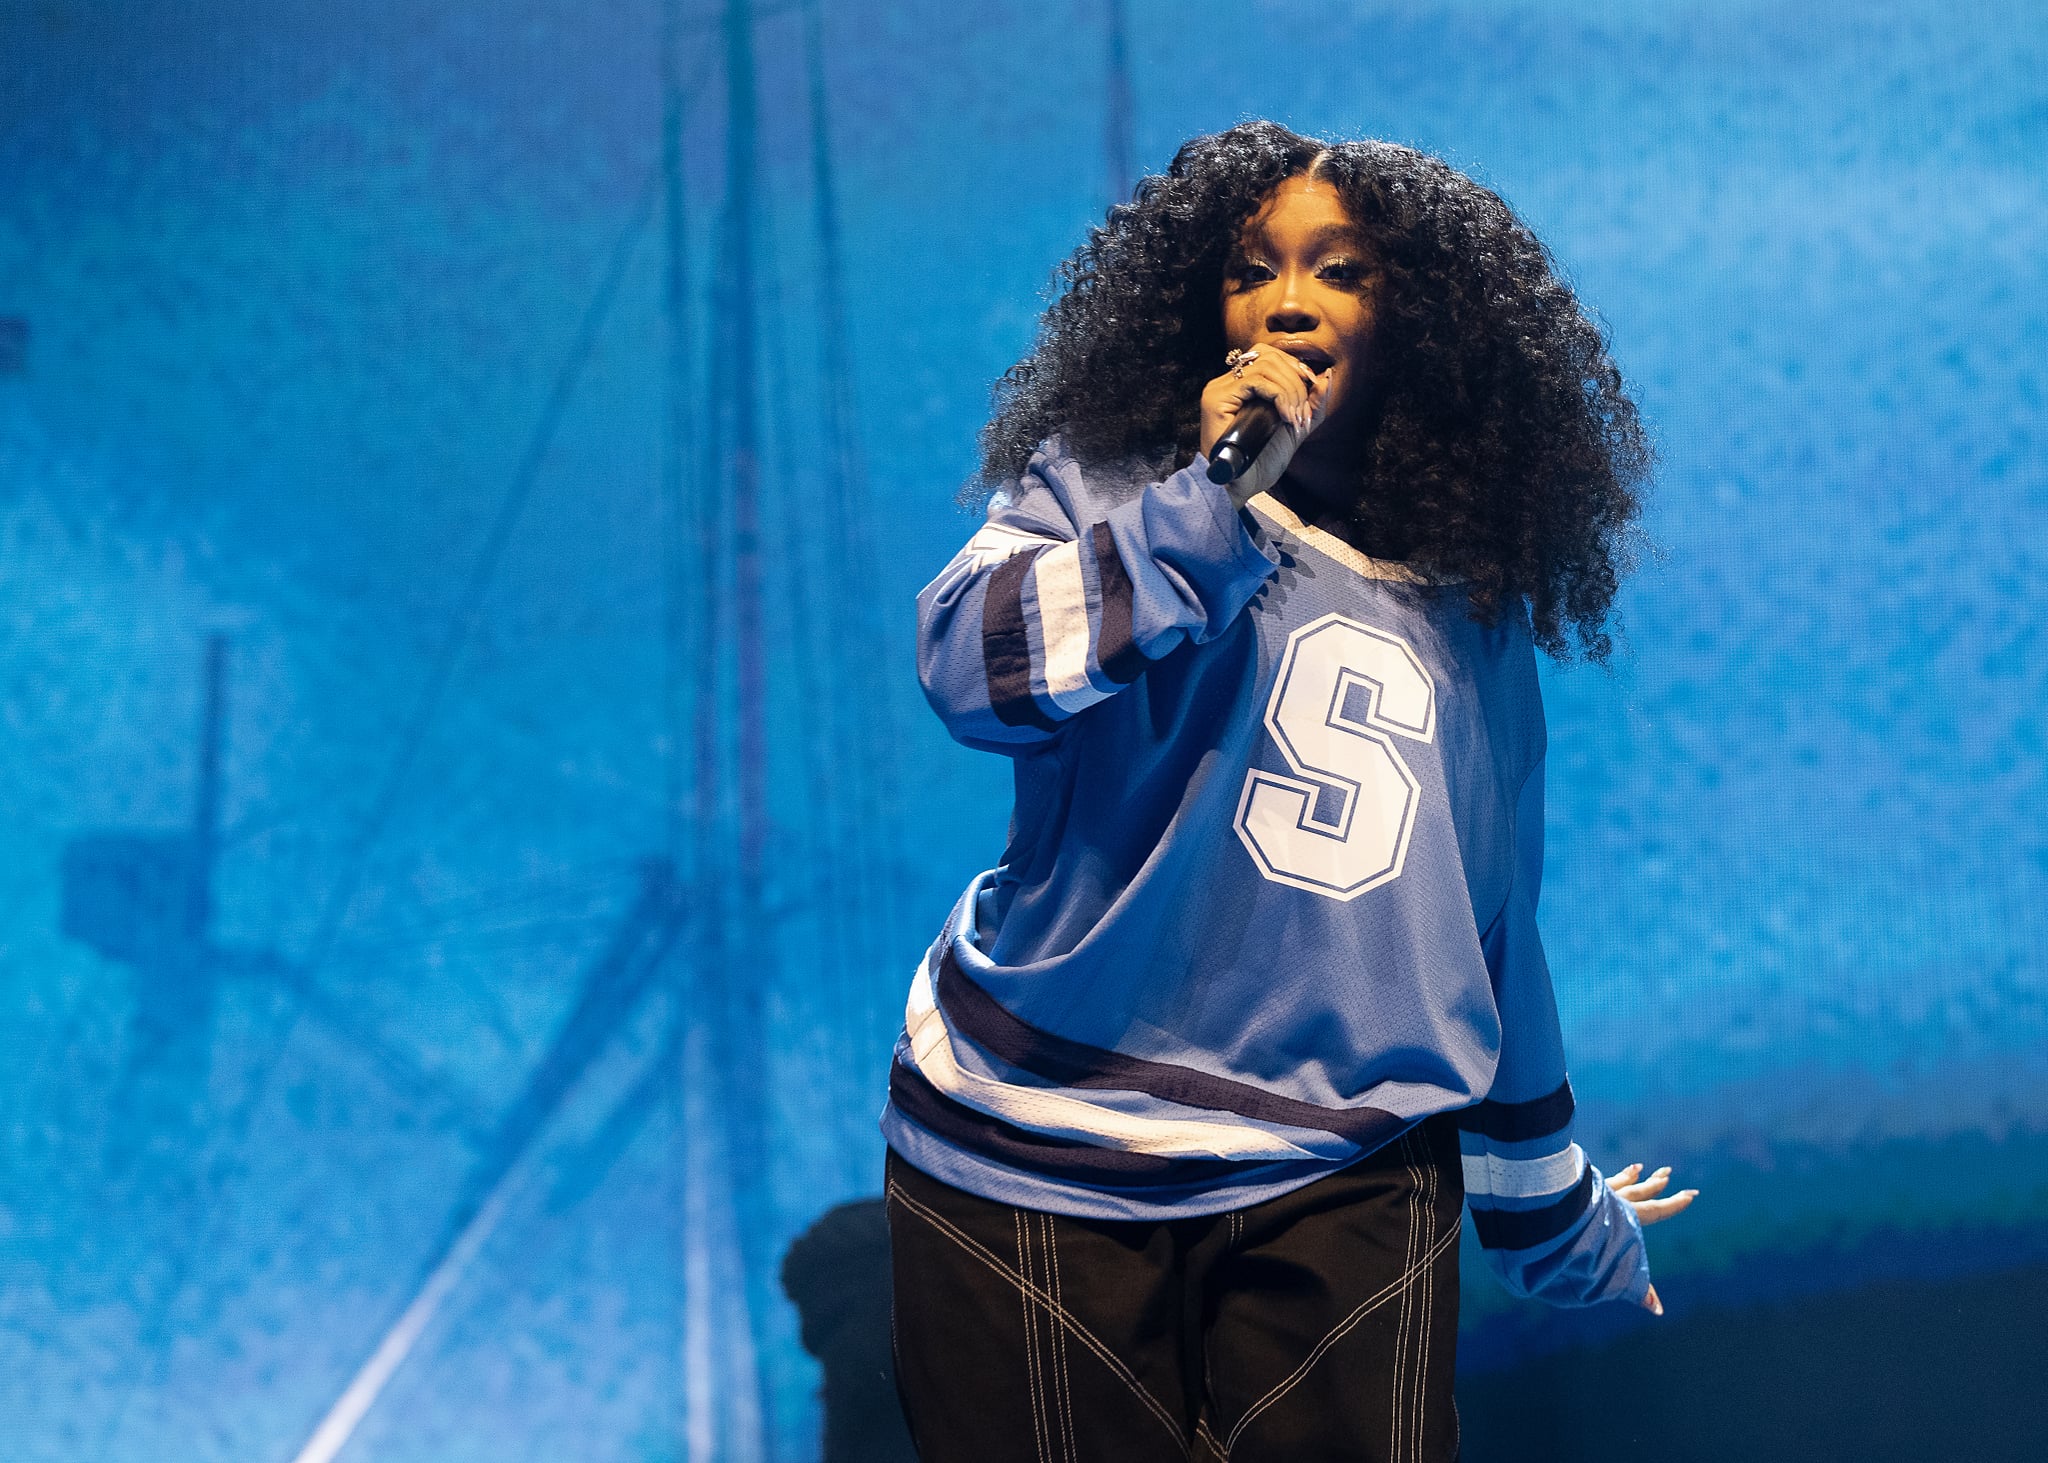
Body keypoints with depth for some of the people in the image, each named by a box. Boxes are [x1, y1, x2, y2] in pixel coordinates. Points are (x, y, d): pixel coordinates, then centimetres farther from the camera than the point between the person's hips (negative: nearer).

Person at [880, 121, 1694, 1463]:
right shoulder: (1104, 487, 3)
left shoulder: (1472, 620, 12)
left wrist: (1557, 1217, 27)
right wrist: (1214, 500, -19)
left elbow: (1489, 935, 21)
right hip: (1044, 1161, -2)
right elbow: (973, 667, -17)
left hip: (1342, 1186, 3)